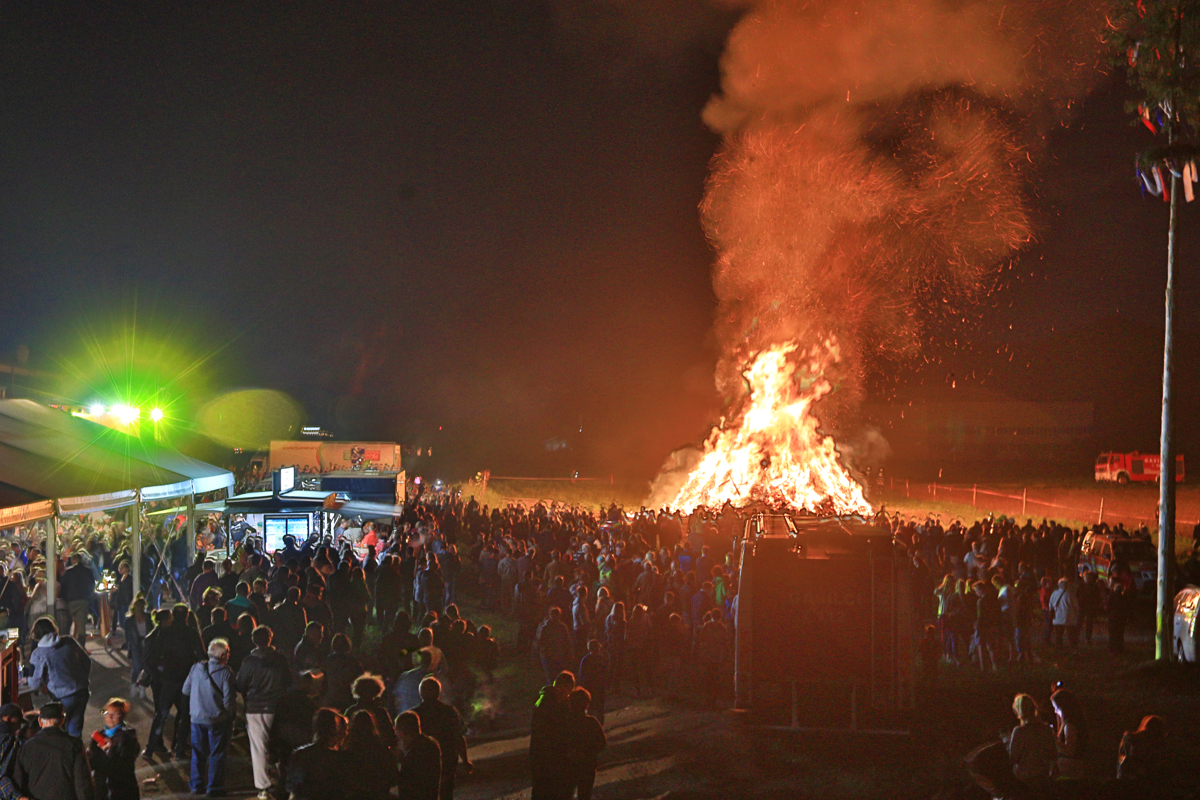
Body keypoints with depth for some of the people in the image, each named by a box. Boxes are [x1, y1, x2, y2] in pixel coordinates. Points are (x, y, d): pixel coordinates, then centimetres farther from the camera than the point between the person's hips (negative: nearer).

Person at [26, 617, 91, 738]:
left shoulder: (38, 654, -9)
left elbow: (34, 683, -6)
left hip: (63, 697, -4)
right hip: (82, 693, 4)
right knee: (75, 729, 15)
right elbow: (87, 662, 11)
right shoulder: (69, 642, 1)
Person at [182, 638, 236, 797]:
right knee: (217, 754, 7)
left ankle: (197, 785, 22)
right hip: (217, 719, -4)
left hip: (197, 718, 4)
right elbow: (228, 700, -14)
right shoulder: (225, 673, -14)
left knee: (198, 753, 16)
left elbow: (185, 690, 9)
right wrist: (231, 714, 3)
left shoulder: (196, 668, -1)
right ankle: (214, 788, 10)